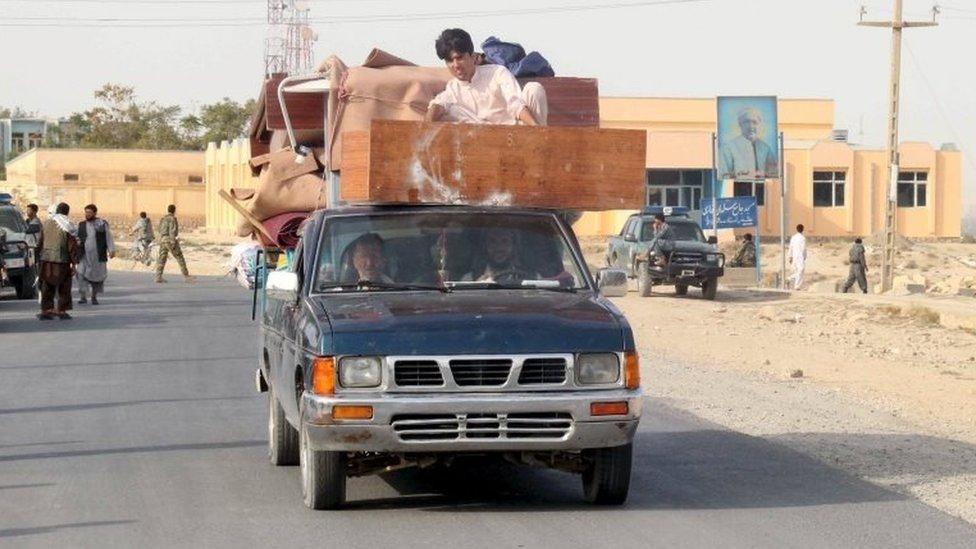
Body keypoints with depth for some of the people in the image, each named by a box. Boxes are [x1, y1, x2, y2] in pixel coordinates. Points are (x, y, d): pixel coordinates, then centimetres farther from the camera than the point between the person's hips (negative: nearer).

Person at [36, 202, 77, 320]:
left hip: (46, 260, 4)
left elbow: (40, 243, 11)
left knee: (47, 287, 9)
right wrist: (73, 264, -4)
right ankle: (62, 311, 6)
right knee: (64, 287, 7)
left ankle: (45, 310, 7)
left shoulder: (45, 224, 6)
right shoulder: (67, 227, -7)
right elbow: (72, 247, -8)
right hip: (62, 260, -4)